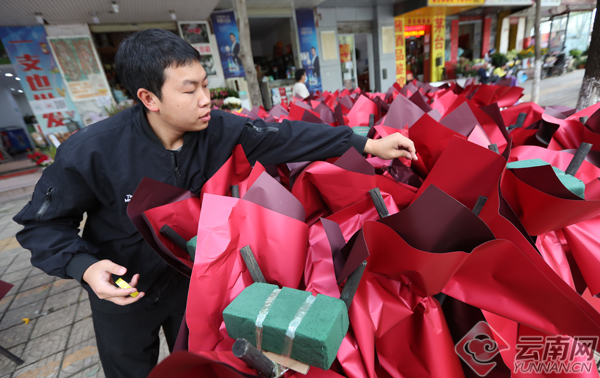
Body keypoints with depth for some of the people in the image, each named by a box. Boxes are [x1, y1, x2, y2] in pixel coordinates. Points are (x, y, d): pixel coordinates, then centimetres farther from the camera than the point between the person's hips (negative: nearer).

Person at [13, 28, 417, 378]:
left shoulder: (217, 129, -22)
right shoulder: (91, 151, -28)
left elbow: (285, 137, -22)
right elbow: (44, 224, -14)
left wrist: (367, 144, -22)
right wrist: (85, 266, -32)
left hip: (193, 277, 2)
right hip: (121, 287, -1)